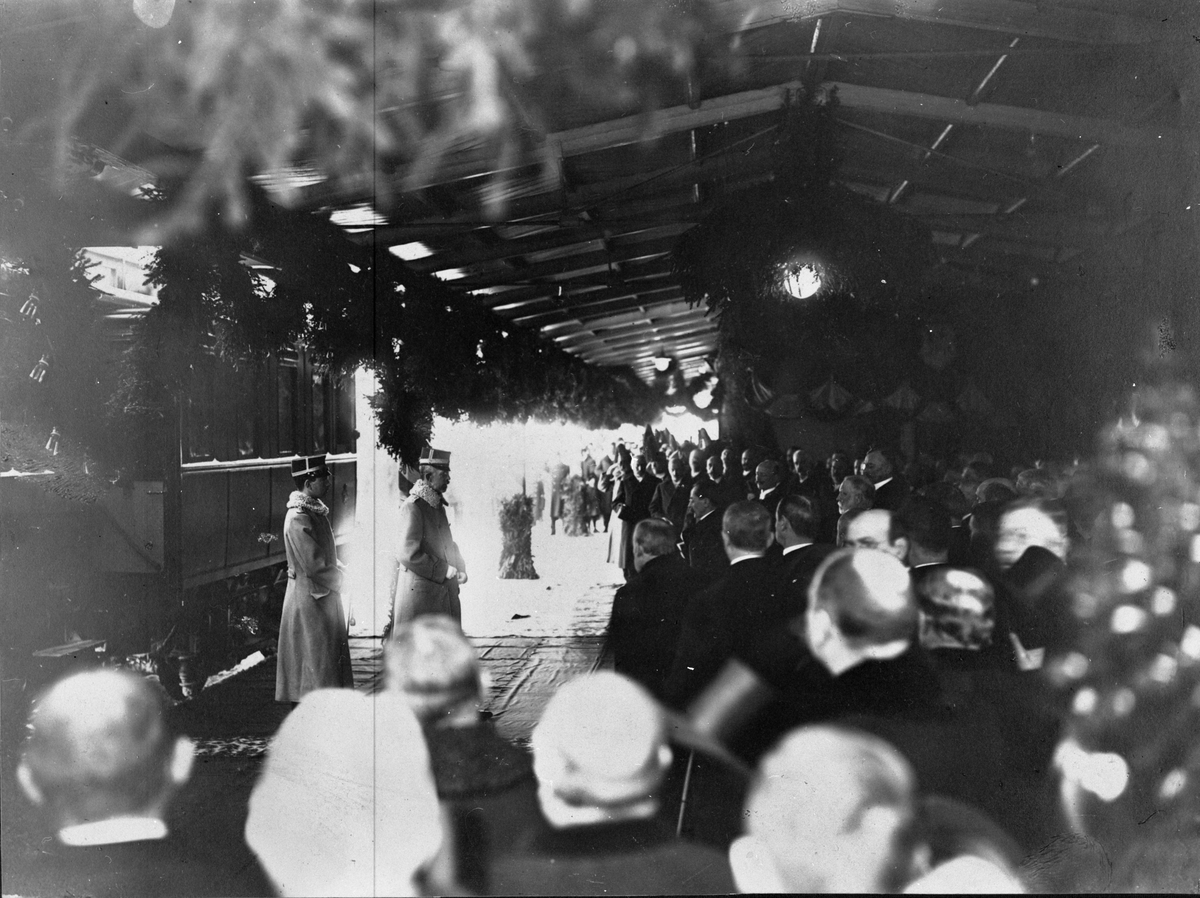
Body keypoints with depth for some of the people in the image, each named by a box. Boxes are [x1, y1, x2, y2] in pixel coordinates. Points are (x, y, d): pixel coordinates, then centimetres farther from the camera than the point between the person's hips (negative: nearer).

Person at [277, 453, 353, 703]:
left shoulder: (316, 511, 9)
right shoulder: (298, 518, -20)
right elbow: (314, 565, -23)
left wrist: (339, 571, 4)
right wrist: (339, 576, -11)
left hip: (325, 594, 9)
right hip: (310, 596, -9)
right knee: (315, 658, -2)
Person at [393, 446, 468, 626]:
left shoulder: (438, 506, 15)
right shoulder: (412, 507, -13)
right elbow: (408, 554, -21)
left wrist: (460, 569, 6)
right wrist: (445, 570, -15)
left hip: (445, 595, 9)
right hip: (420, 595, -9)